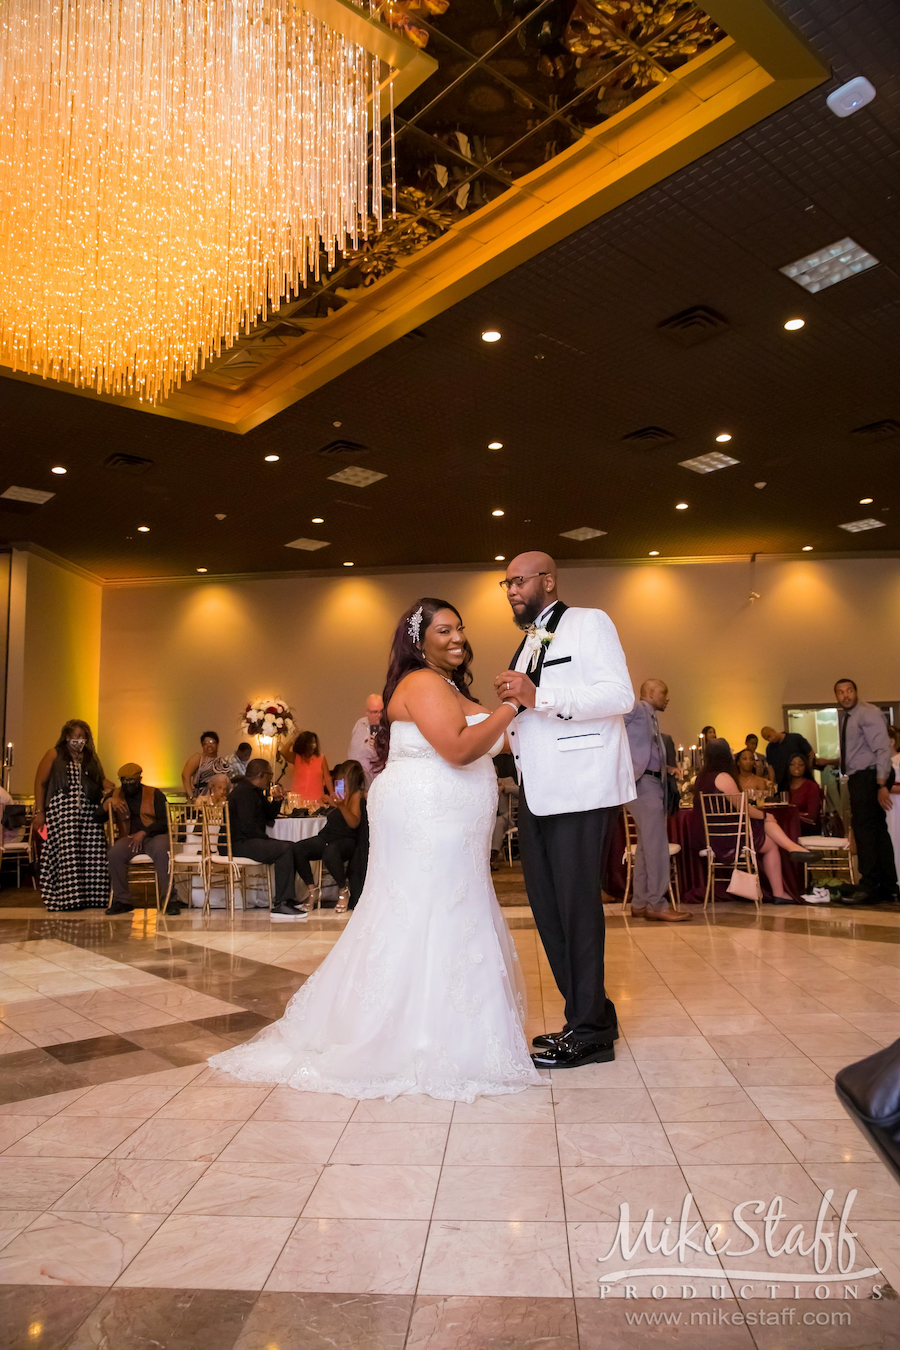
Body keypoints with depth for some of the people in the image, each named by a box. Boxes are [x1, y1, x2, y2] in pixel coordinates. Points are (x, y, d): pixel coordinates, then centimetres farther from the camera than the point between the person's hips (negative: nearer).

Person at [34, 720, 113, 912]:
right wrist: (39, 811, -2)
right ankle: (61, 899, -2)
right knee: (64, 854, -9)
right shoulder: (54, 755, 8)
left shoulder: (91, 757, 19)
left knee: (92, 856, -4)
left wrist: (108, 786, -1)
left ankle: (90, 897, 3)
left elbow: (101, 779, 23)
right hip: (62, 813, -4)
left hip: (89, 814, 4)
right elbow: (40, 783, 5)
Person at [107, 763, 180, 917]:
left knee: (161, 851, -36)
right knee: (114, 853, -30)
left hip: (154, 836, -3)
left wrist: (143, 833, -15)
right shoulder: (116, 794, 16)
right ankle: (122, 900, -17)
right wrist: (109, 802, -5)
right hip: (129, 838, 3)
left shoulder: (155, 794, 7)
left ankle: (170, 899, -29)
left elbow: (164, 822, -2)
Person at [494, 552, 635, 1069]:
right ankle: (588, 1015, 22)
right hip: (537, 791, 8)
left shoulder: (589, 623, -1)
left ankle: (590, 1033, 6)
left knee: (577, 906, -6)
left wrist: (539, 697, -21)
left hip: (579, 788, -8)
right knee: (547, 906, 9)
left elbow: (620, 695, -15)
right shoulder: (528, 644, 23)